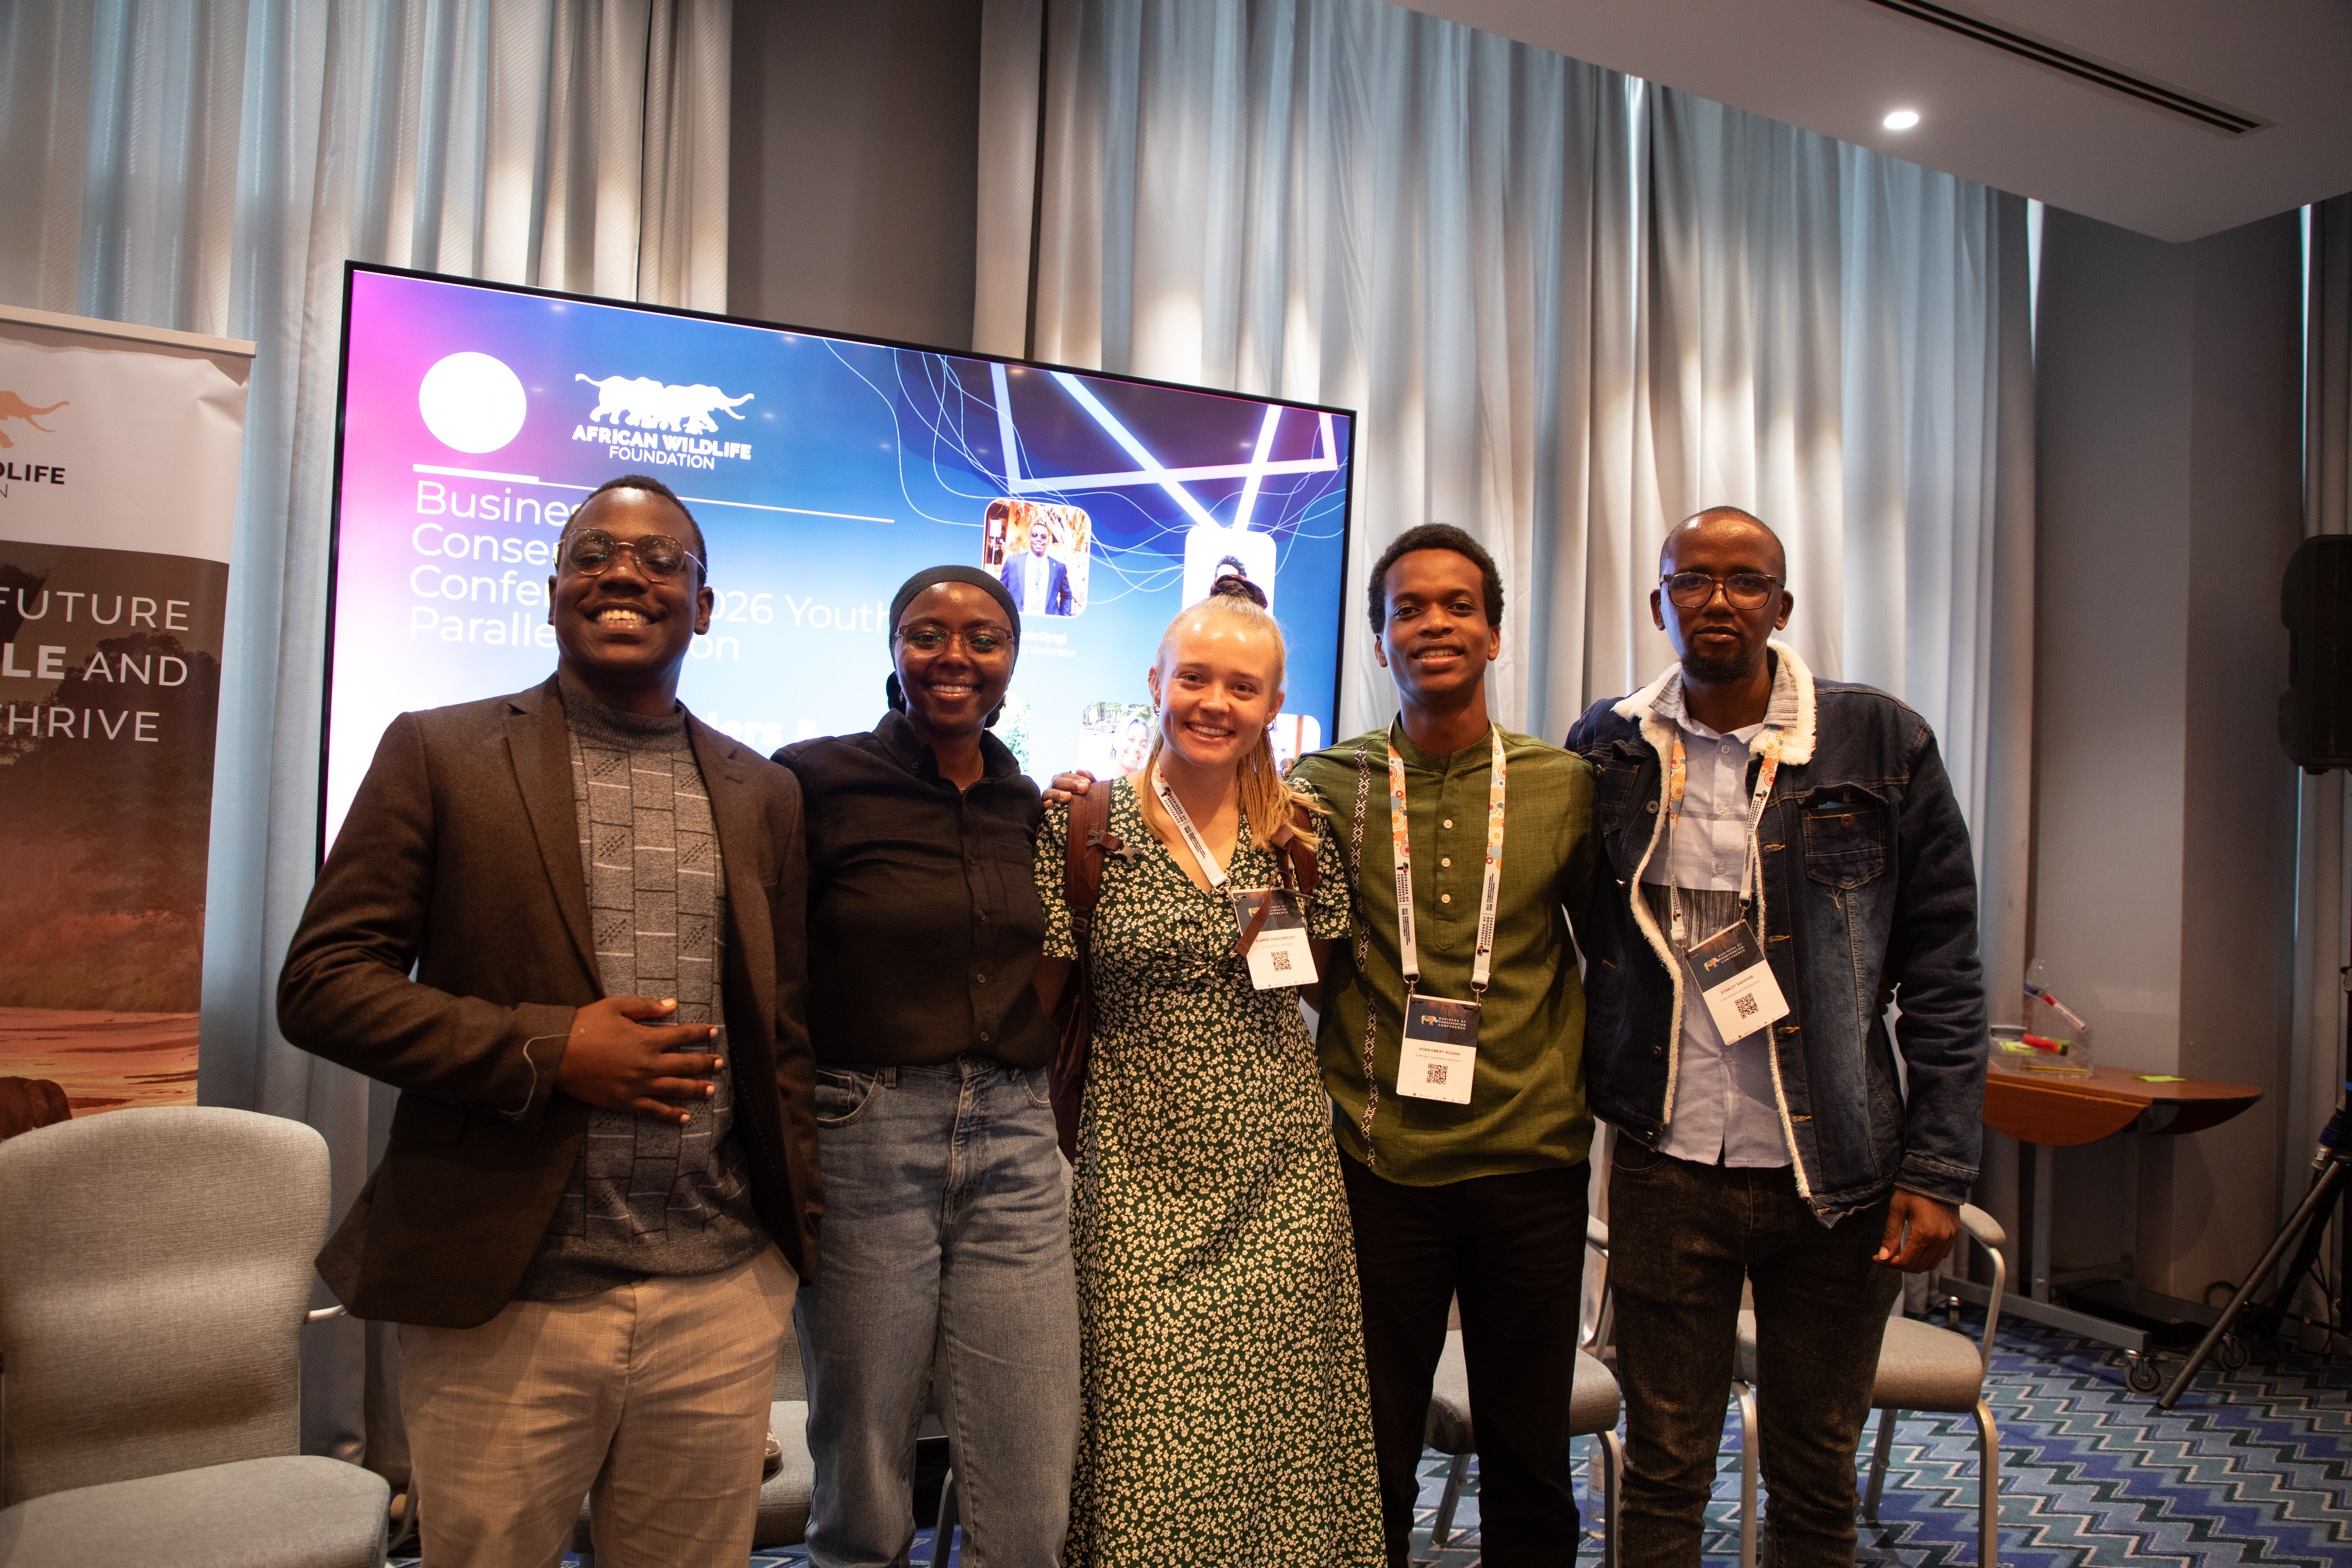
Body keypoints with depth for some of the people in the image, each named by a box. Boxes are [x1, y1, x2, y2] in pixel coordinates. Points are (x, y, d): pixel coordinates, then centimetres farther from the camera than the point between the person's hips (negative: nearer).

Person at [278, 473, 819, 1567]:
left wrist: (795, 1232, 9)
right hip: (501, 1303, -2)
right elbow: (321, 984, -3)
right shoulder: (439, 752, 1)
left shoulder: (764, 795, 9)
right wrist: (545, 1049, -14)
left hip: (724, 1304, 3)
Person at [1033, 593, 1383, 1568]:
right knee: (1145, 1437, 0)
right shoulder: (1086, 825, -4)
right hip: (1141, 1172, -2)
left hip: (1281, 1172, 3)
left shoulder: (1302, 832, 3)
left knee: (1278, 1422, 7)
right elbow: (1038, 996, 1)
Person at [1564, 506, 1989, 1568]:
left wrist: (1936, 1170, -6)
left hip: (1839, 1176, 0)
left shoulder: (1882, 746, -3)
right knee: (1663, 1470, 12)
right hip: (1665, 1169, 1)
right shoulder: (1608, 751, 2)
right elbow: (1567, 948, 11)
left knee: (1817, 1476, 15)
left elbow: (1943, 979, -1)